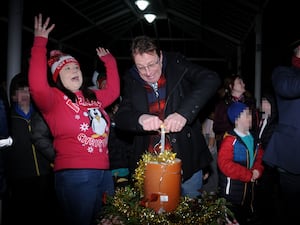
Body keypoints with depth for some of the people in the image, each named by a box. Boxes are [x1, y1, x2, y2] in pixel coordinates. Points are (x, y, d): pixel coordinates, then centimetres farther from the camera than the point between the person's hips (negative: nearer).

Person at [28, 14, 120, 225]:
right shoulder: (54, 98, -4)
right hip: (75, 175, -7)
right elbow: (37, 85, -24)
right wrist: (40, 43, -21)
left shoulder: (93, 97, 17)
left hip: (104, 172, 7)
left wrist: (110, 61, 32)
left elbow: (113, 90, 30)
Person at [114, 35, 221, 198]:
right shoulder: (131, 81, 1)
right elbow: (120, 117, -3)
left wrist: (184, 113, -32)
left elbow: (211, 79, -18)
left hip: (187, 159, -1)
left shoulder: (176, 65, -6)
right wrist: (140, 119, -28)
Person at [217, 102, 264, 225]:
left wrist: (257, 170, -11)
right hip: (232, 190, -7)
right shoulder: (230, 140, -19)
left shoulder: (253, 138, 5)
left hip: (249, 186, 7)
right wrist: (249, 175, -21)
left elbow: (259, 157, 12)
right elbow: (224, 164, -27)